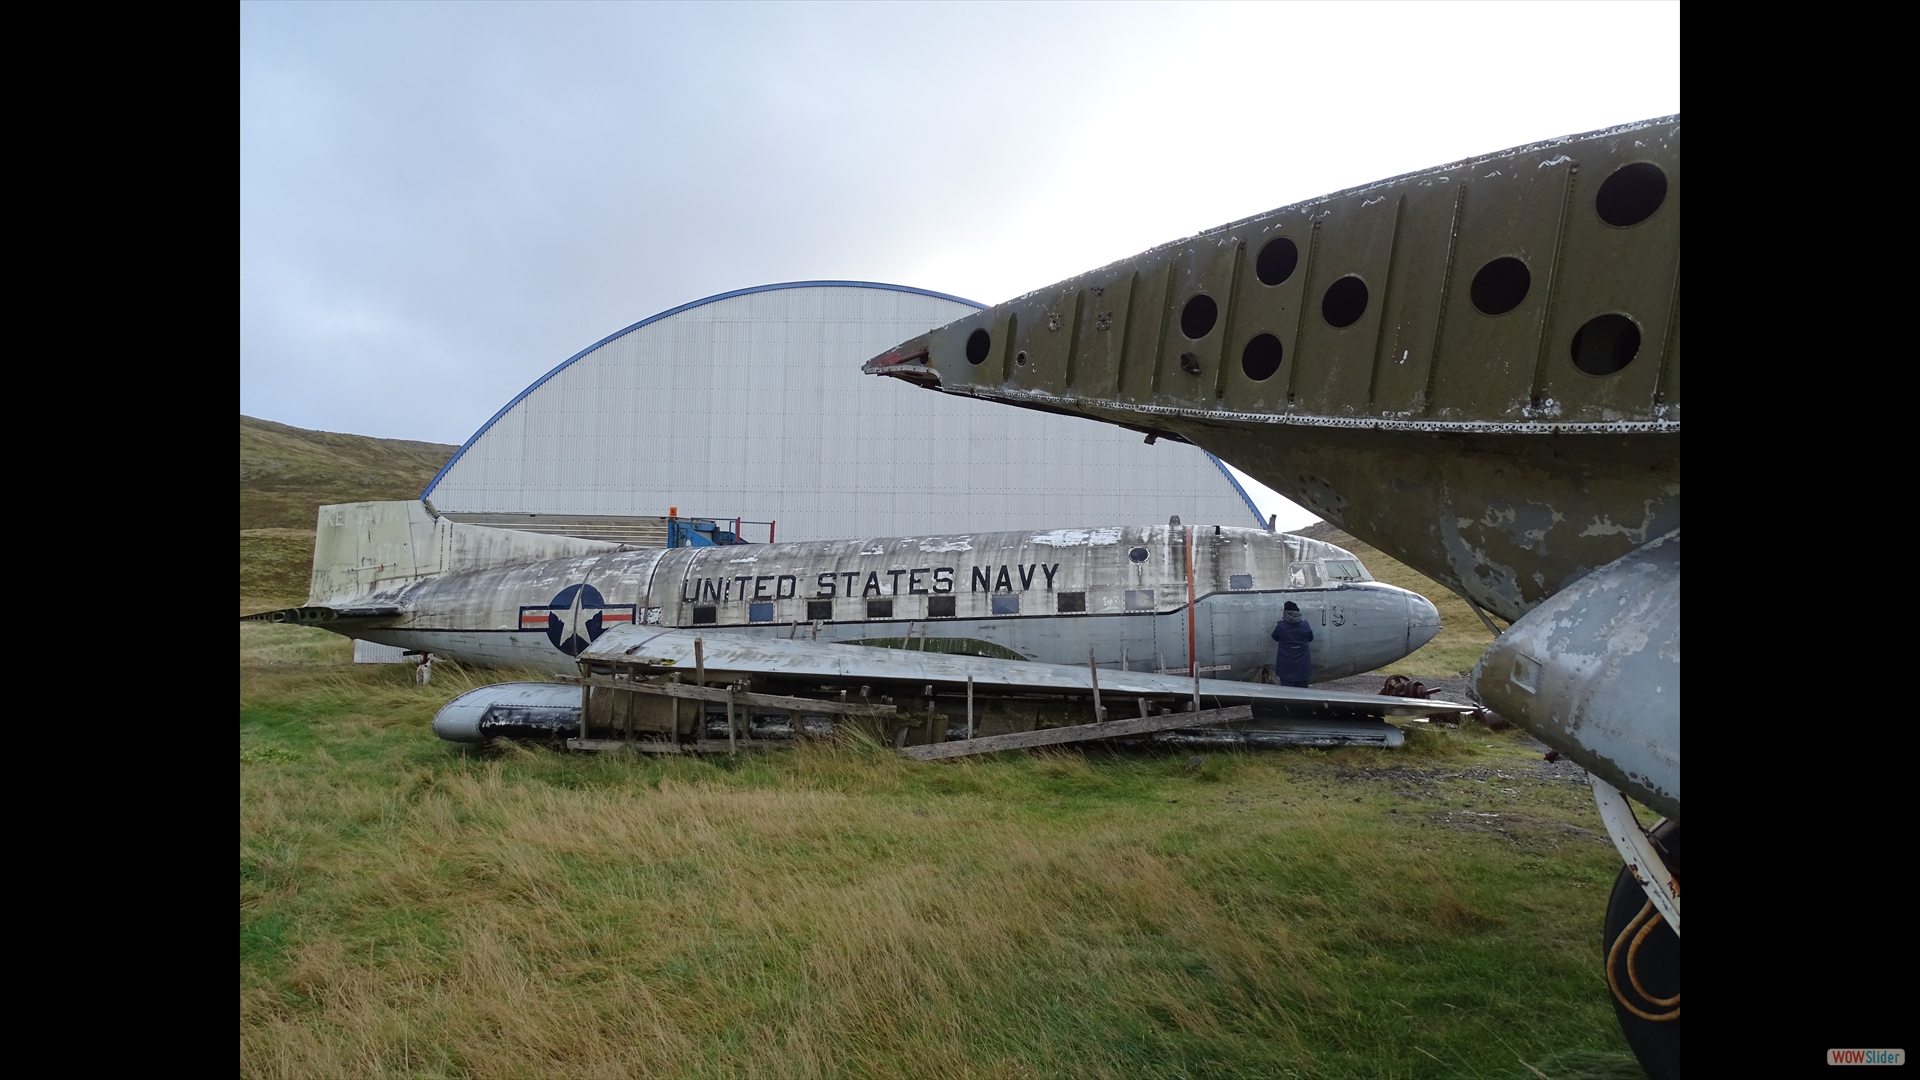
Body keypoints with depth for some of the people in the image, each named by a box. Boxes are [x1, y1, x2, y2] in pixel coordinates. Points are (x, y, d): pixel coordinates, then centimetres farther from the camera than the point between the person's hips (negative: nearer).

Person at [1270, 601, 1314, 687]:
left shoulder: (1280, 626, -14)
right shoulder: (1305, 625, -8)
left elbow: (1275, 637, 5)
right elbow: (1310, 638, 10)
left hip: (1286, 666, -2)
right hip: (1302, 665, 2)